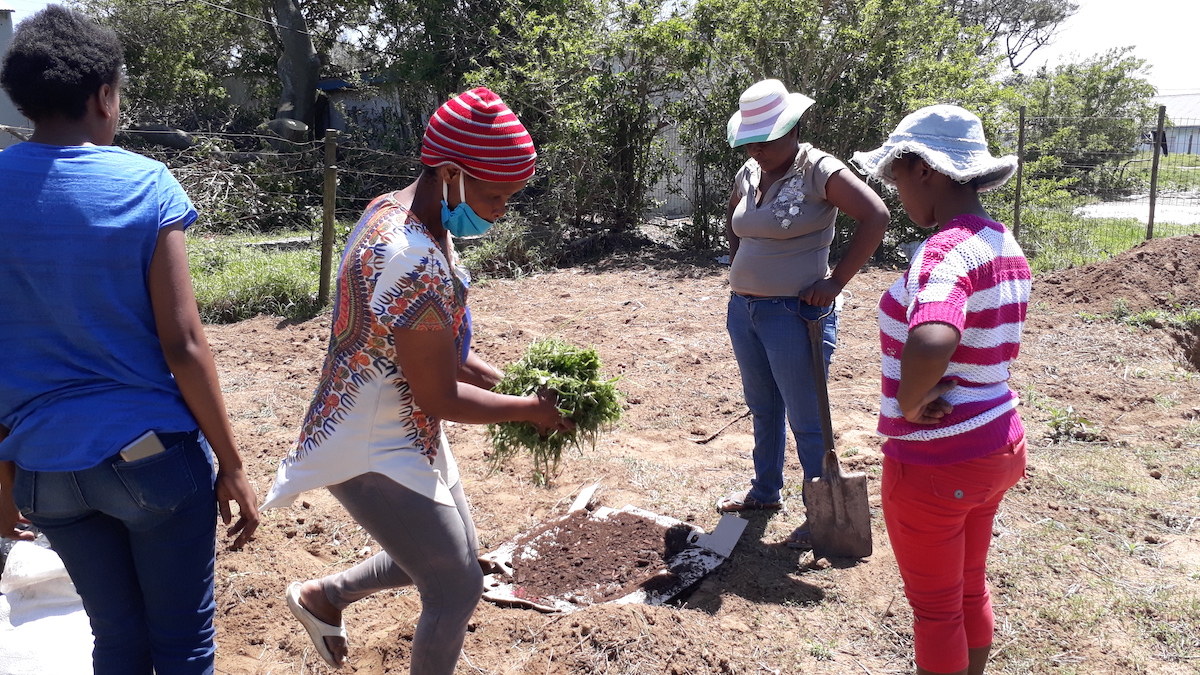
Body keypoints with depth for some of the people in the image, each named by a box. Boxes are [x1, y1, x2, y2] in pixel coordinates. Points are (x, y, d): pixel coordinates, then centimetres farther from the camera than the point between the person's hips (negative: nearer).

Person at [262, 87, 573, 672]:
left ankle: (323, 595, 41)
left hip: (404, 433, 10)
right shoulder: (417, 265, -31)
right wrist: (530, 409, -10)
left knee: (453, 554, 25)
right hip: (375, 452, -10)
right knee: (459, 588, 3)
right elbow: (440, 397, -23)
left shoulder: (394, 210, 1)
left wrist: (508, 383, 2)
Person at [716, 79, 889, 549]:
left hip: (795, 313, -8)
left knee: (807, 420, 1)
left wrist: (837, 282, -20)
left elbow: (875, 216, -21)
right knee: (763, 408, 20)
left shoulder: (818, 171, -13)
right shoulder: (749, 173, 9)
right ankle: (766, 491, 37)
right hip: (743, 309, 8)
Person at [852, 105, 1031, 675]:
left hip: (934, 462, -9)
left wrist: (908, 404, -26)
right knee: (969, 589, 27)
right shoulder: (1003, 244, 4)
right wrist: (930, 392, 0)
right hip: (996, 446, 9)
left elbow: (929, 345, -45)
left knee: (934, 607, 13)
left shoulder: (947, 249, -25)